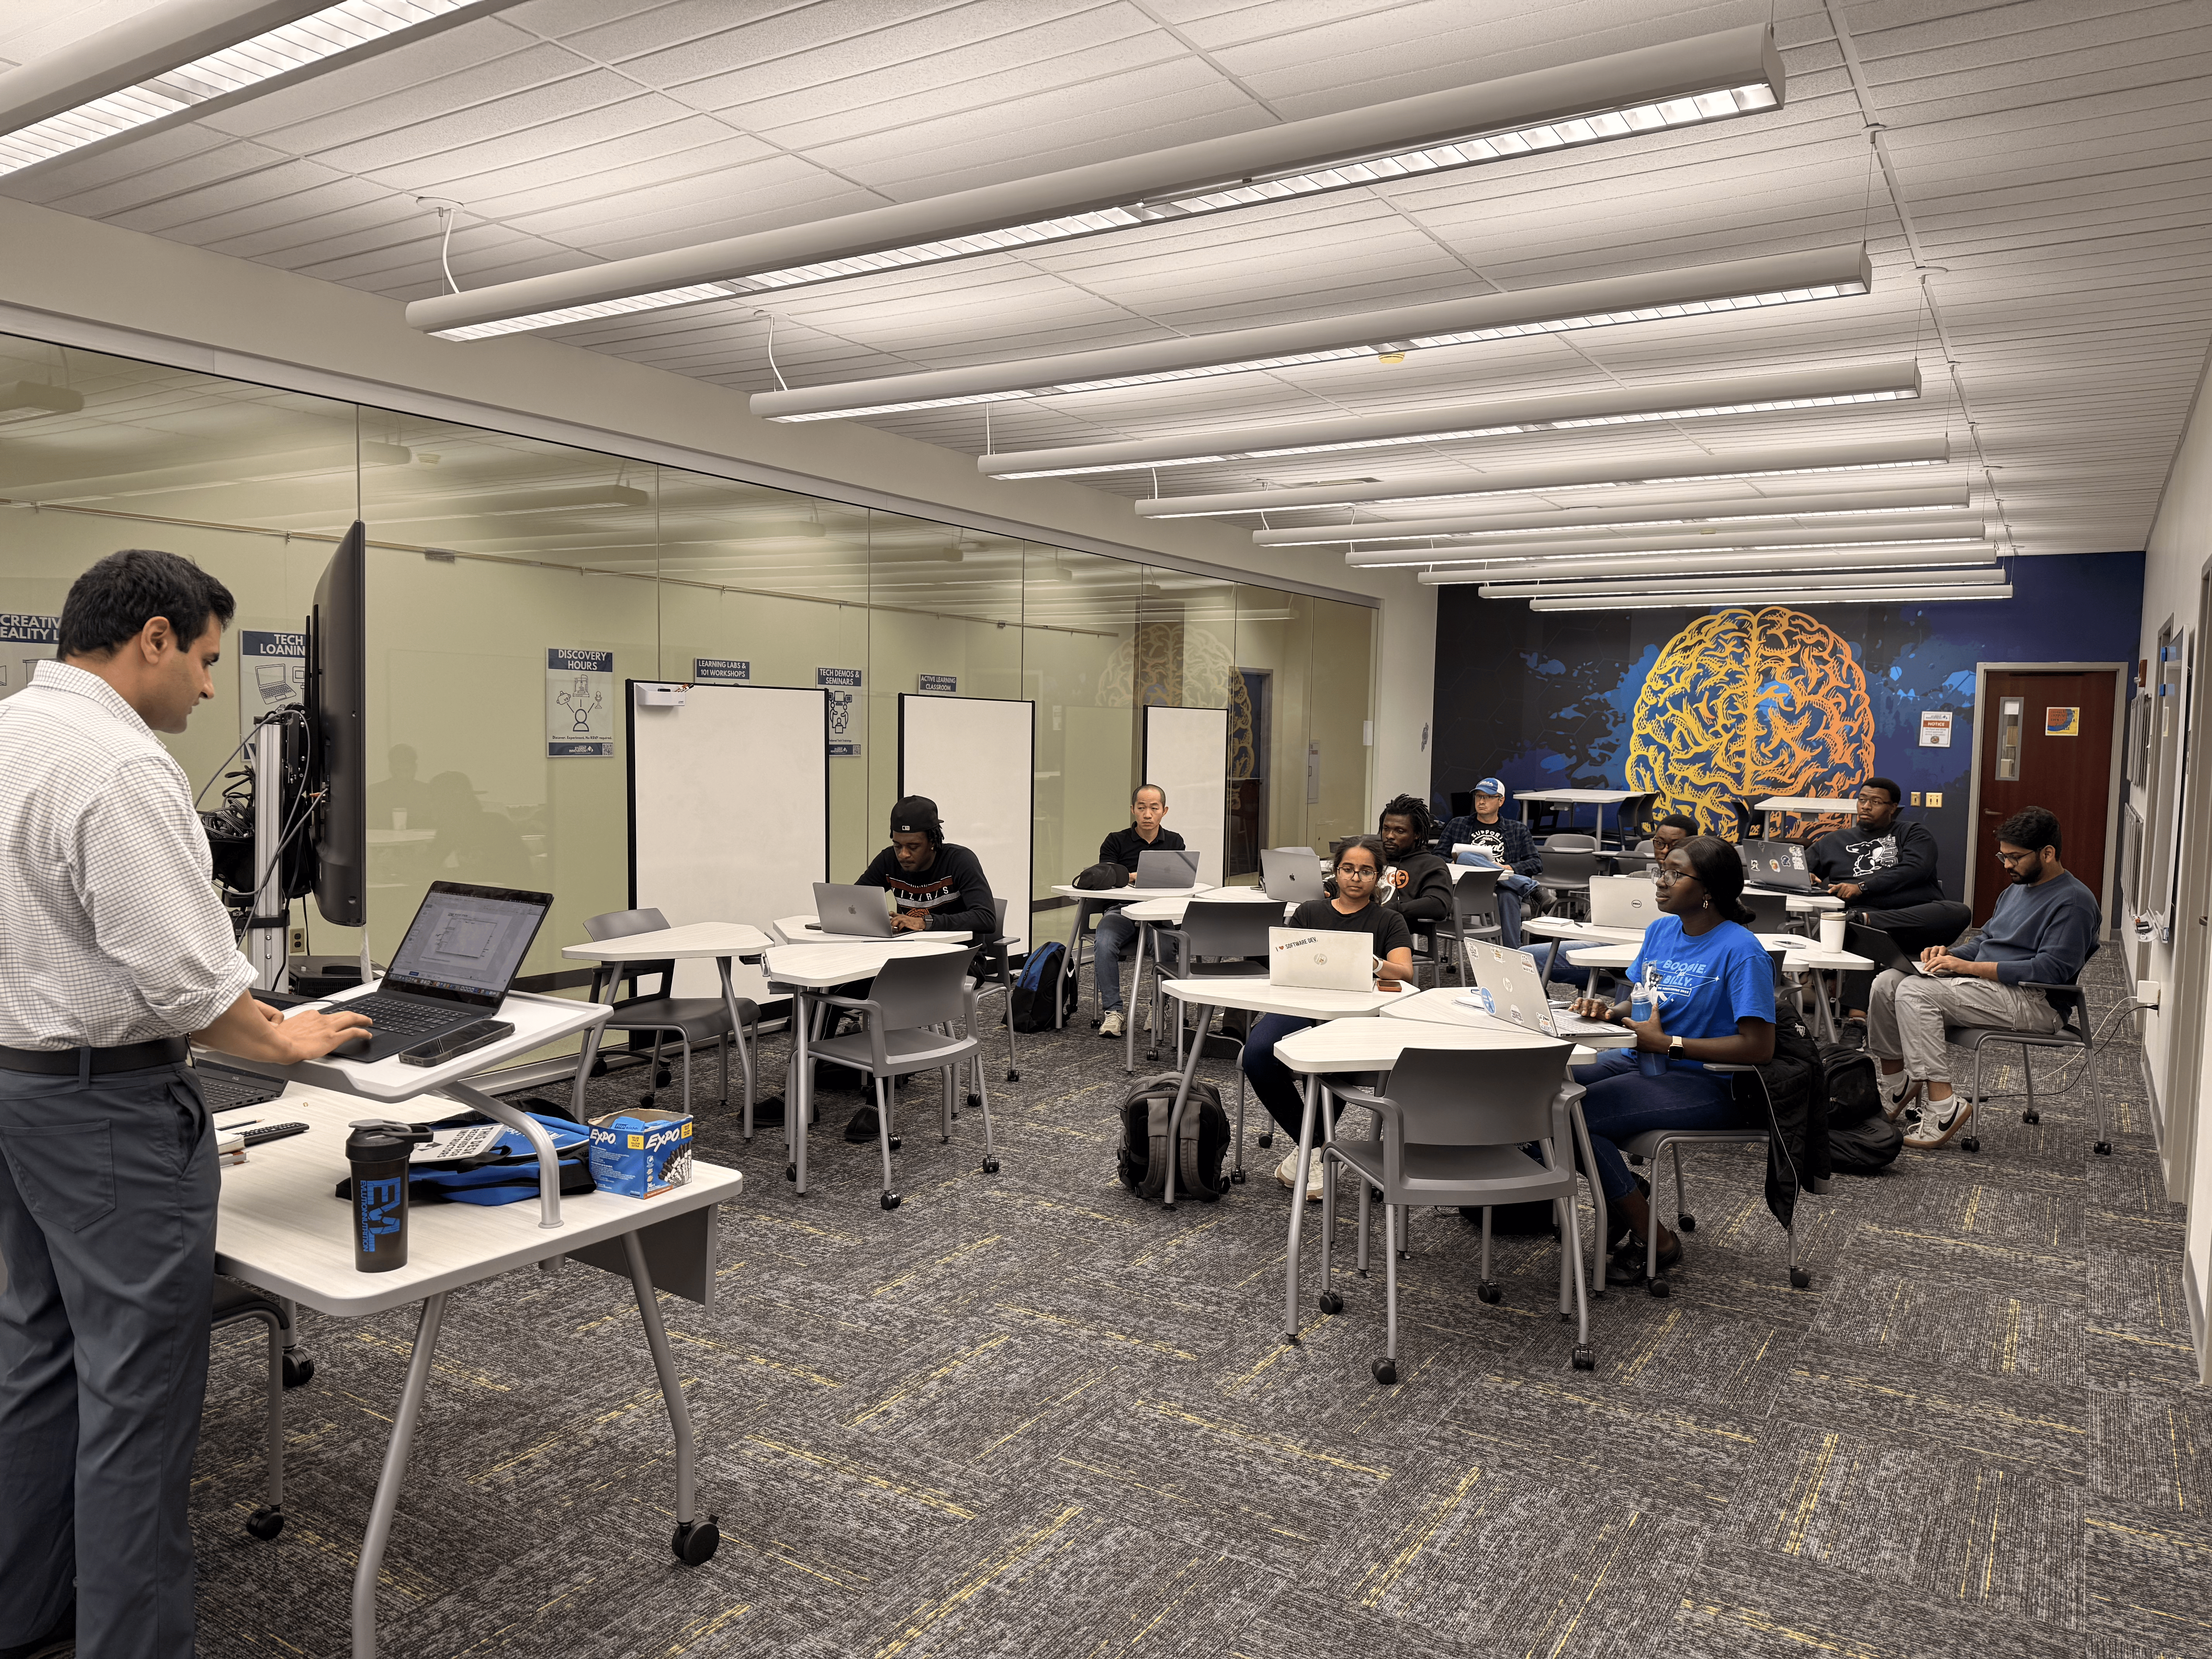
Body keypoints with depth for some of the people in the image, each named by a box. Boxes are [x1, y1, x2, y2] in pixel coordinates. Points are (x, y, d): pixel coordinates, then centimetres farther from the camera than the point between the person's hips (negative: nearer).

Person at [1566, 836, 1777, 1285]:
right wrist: (1610, 1009, -7)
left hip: (1701, 1084, -8)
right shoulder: (1661, 930, 9)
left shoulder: (1741, 952, -15)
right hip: (1639, 1062, 8)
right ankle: (1624, 1190, 8)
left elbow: (1759, 1047, -19)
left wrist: (1668, 1044, -19)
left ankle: (1653, 1240, -6)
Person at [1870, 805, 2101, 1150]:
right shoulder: (2017, 889, 20)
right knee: (1888, 982, -5)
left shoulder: (2073, 902, -11)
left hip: (2031, 1001, -9)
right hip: (1988, 986, 10)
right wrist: (1949, 953, 2)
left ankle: (1944, 1106, -25)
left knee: (1915, 992, -26)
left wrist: (1969, 967, -21)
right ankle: (1896, 1089, 0)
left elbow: (2049, 970, -21)